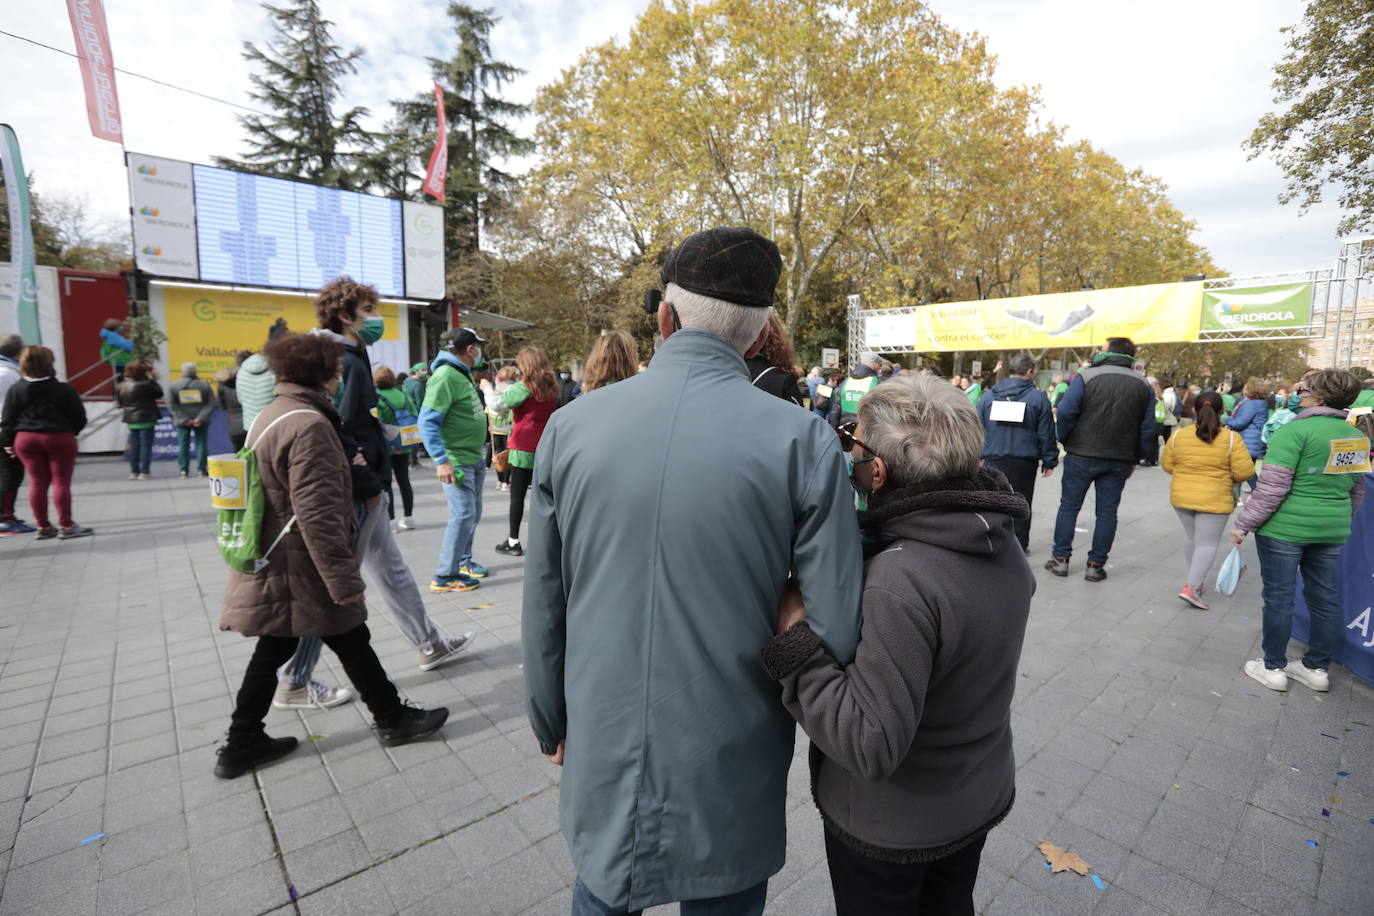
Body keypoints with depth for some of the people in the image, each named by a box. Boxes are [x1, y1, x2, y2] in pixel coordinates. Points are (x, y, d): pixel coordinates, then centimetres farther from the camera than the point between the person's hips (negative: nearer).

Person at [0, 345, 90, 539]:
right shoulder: (63, 389, -8)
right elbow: (79, 417, -5)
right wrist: (72, 432, 13)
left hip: (25, 439, 4)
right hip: (59, 438, -4)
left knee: (37, 483, 8)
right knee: (61, 482, -2)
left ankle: (43, 526, 12)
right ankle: (66, 525, -1)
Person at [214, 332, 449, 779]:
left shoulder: (272, 415, 9)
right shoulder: (309, 424, -22)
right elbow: (317, 514, -27)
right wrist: (344, 579, -24)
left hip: (275, 567, 9)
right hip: (303, 569, -9)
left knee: (273, 651, 19)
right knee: (353, 643, 6)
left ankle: (242, 743, 30)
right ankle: (392, 719, 23)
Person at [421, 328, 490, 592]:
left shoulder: (464, 374, 12)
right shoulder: (445, 376, -18)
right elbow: (427, 422, -23)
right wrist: (442, 461, -28)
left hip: (474, 459, 10)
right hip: (456, 460, -10)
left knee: (473, 513, 17)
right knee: (463, 515, -6)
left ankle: (463, 559, 34)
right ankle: (445, 576, 5)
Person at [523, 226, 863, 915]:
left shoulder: (570, 426, -11)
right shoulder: (802, 440, -18)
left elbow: (543, 608, -3)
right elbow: (837, 631, -16)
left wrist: (551, 725, 12)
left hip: (601, 760, 2)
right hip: (729, 777, -1)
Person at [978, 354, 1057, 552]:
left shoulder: (988, 395, 5)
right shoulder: (1038, 397, -2)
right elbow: (1046, 433, -1)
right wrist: (1049, 461, 7)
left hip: (993, 460, 2)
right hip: (1024, 462, -2)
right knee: (1021, 503, 9)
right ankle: (1019, 545, 16)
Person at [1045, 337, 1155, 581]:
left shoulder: (1086, 377, -8)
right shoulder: (1144, 386, 5)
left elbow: (1065, 413, -15)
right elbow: (1147, 428, 5)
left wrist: (1066, 441, 0)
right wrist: (1134, 458, 13)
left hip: (1081, 455, -3)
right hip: (1120, 461, 3)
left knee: (1069, 506, 8)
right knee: (1107, 511, 9)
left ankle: (1060, 558, 12)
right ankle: (1096, 565, 13)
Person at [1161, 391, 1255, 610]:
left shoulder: (1178, 435, -4)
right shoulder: (1231, 438, -11)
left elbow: (1167, 466, 4)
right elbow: (1245, 472, -11)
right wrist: (1227, 476, 9)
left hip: (1181, 497, 3)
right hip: (1214, 501, -3)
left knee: (1191, 538, 20)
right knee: (1207, 543, 3)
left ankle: (1195, 580, 29)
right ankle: (1191, 586, -8)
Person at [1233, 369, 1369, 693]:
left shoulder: (1294, 431, -15)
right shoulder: (1357, 437, 10)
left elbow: (1272, 488, -19)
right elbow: (1356, 490, 18)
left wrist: (1243, 524, -13)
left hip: (1284, 528, -7)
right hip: (1332, 530, 7)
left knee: (1279, 597, 3)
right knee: (1325, 598, 14)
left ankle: (1273, 668, 12)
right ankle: (1317, 668, 26)